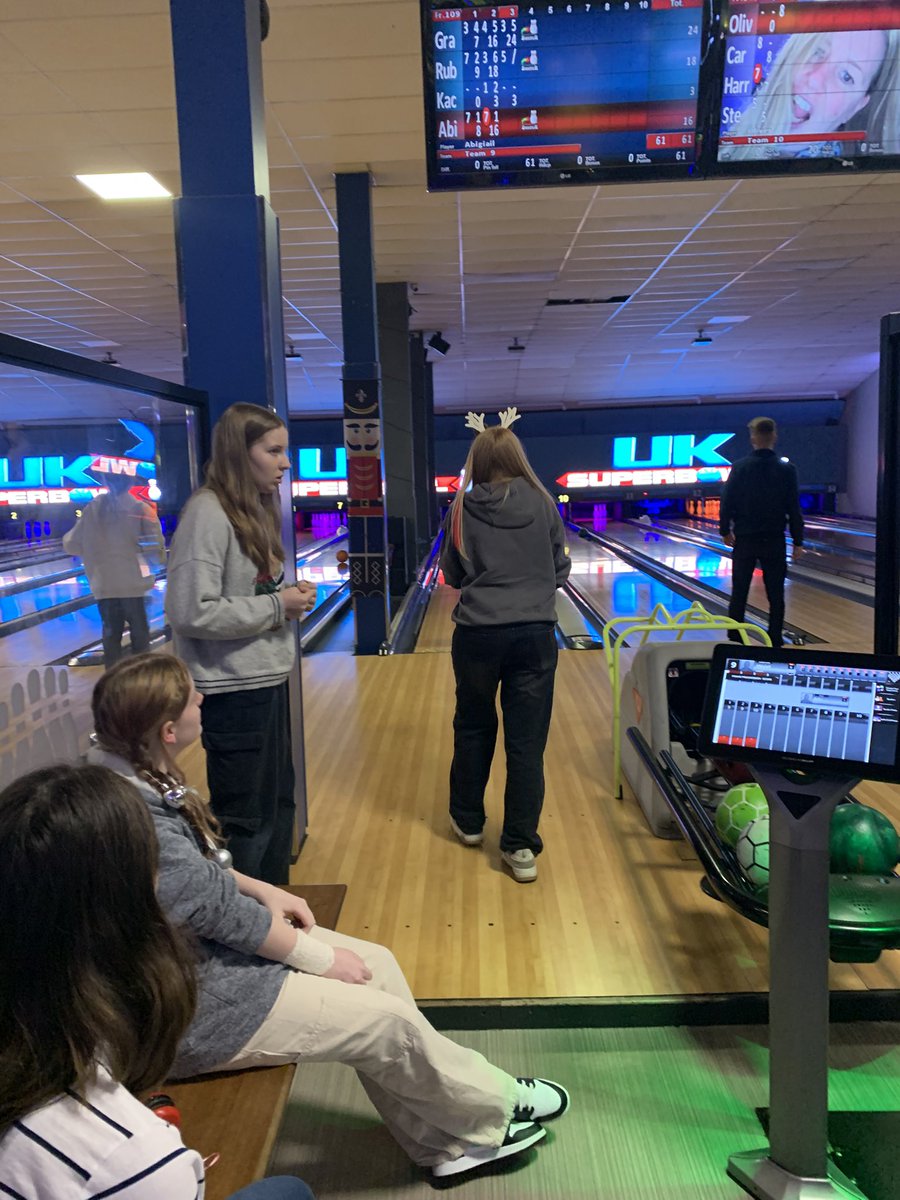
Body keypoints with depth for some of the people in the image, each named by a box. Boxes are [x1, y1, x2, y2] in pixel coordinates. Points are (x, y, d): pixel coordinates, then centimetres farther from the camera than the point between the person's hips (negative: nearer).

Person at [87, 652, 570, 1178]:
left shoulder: (137, 776, -4)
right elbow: (221, 913, -25)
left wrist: (264, 890, 3)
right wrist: (323, 959, -12)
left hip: (204, 948, 9)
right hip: (192, 1009, -9)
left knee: (377, 964, 7)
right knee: (388, 1018, -3)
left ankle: (448, 1141, 23)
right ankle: (496, 1106, 25)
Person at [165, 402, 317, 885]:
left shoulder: (255, 510, 10)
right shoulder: (207, 513, -18)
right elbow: (190, 612, -25)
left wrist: (288, 597, -1)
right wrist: (277, 606, -18)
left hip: (266, 682, 10)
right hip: (234, 694, -9)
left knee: (278, 805, 21)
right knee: (245, 821, 6)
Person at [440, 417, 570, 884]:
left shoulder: (463, 509, -2)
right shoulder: (542, 504, 0)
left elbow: (452, 575, 7)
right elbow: (560, 572, 7)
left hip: (477, 633, 0)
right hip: (535, 633, 0)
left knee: (473, 726, 19)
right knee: (527, 740, 4)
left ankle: (468, 820, 33)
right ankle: (521, 846, 9)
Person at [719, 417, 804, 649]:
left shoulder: (739, 467, -6)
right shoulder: (787, 469, -5)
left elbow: (727, 503, -3)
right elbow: (794, 508, -3)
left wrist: (725, 531, 11)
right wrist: (798, 541, 4)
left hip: (744, 540, 0)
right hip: (774, 542, 0)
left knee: (738, 595, 8)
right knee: (775, 596, 7)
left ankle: (734, 641, 11)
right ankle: (775, 643, 9)